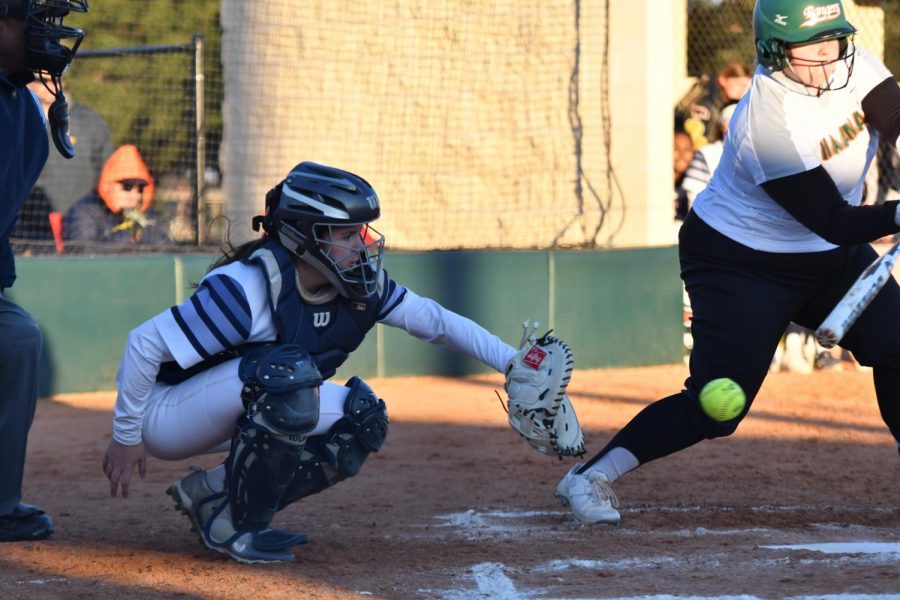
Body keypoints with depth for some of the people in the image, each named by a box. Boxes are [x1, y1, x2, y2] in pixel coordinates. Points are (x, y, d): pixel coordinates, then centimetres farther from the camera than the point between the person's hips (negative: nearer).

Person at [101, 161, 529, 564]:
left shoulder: (359, 285, -8)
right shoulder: (246, 288, -30)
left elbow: (434, 321, 2)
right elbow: (145, 343, -27)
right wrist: (125, 437, -19)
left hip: (232, 414, 8)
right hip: (166, 416, -8)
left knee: (360, 418, -6)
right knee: (285, 373, -33)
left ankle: (212, 493, 4)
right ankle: (235, 526, -15)